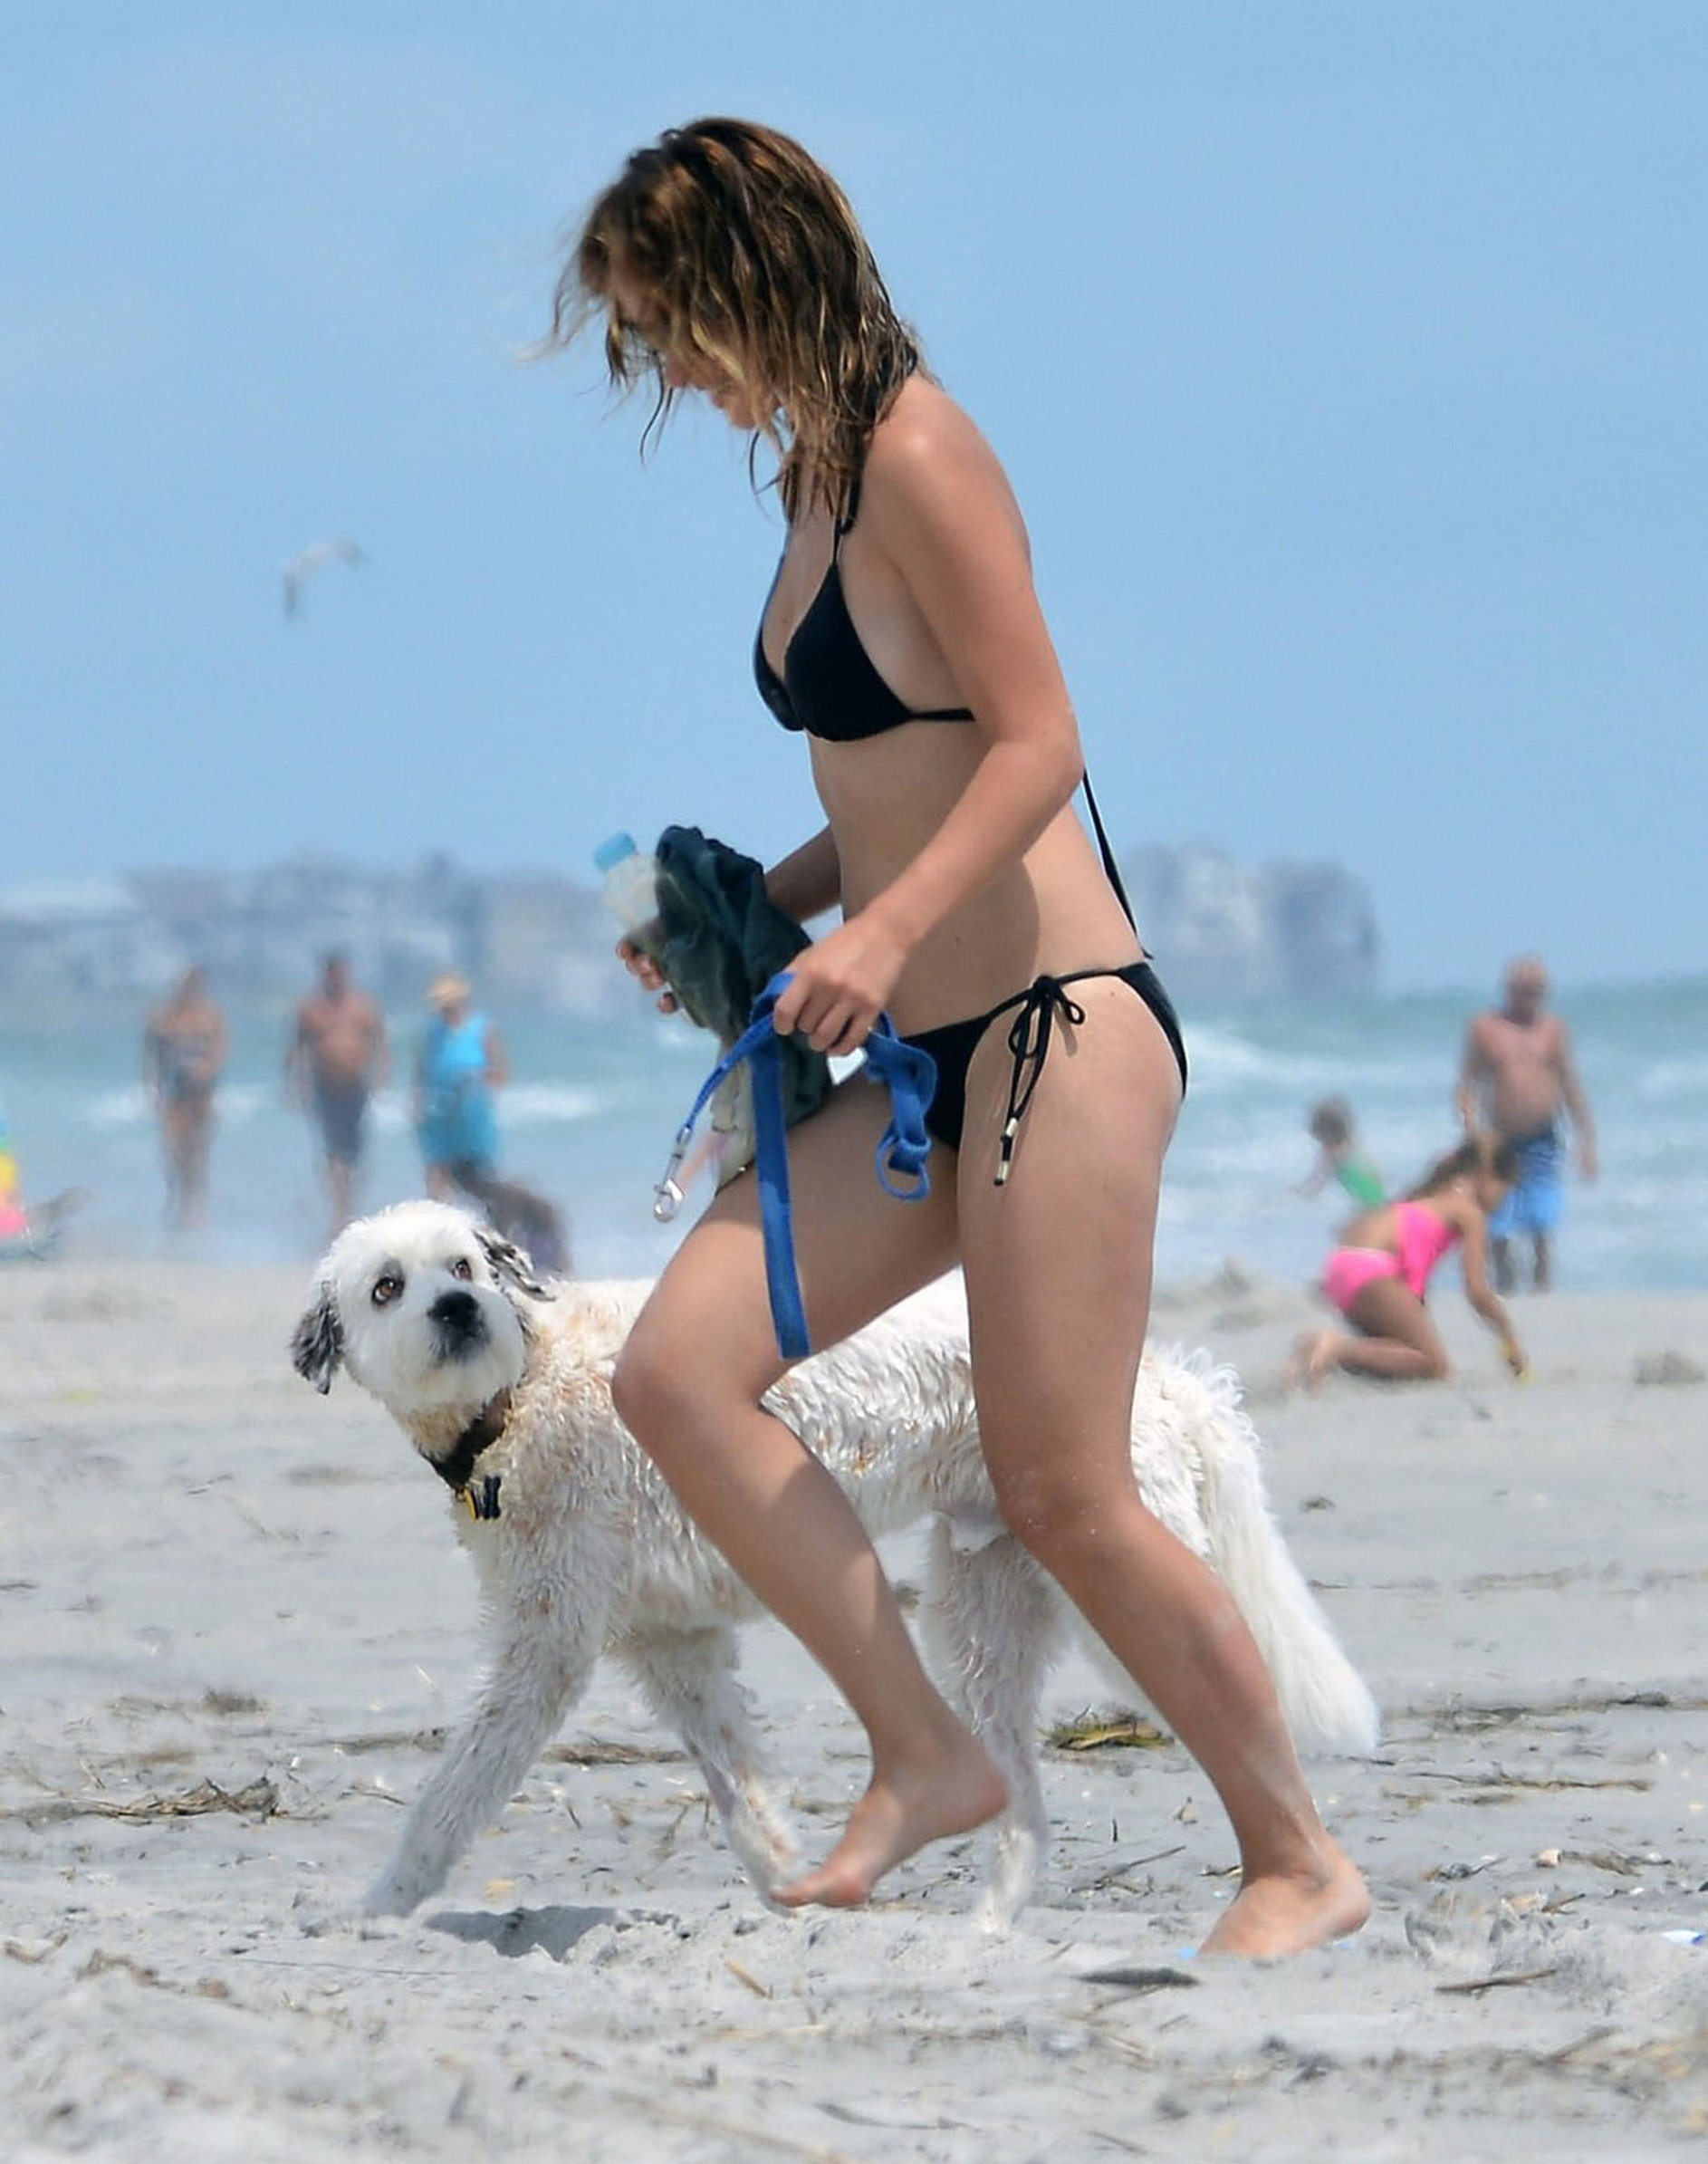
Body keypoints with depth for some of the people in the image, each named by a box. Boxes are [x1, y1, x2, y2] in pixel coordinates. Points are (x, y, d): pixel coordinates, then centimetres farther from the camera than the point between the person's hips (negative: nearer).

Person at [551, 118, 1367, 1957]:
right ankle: (921, 1756, 3)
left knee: (1064, 1495, -8)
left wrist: (888, 928, -27)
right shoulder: (813, 476, 15)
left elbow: (1036, 745, -17)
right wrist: (745, 910, 13)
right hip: (925, 1057, 9)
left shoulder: (917, 459, -12)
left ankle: (1300, 1863, 7)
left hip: (1057, 1029, -9)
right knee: (674, 1375, -3)